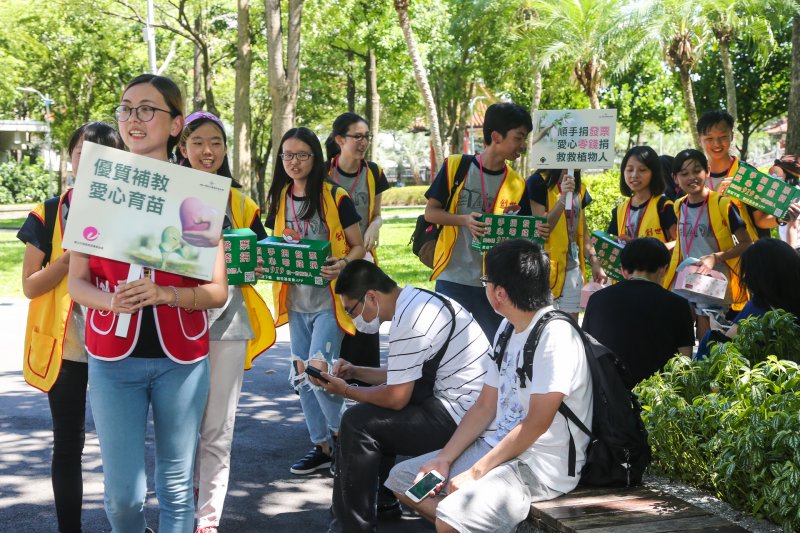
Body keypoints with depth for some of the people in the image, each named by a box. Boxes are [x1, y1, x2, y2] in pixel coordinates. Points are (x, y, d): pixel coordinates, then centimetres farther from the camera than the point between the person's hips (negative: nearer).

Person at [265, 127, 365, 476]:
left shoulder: (335, 197, -8)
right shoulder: (279, 199, 7)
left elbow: (358, 247, -5)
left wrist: (342, 264, -25)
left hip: (328, 300, -6)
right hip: (295, 300, 6)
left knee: (318, 370, -14)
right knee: (301, 376, 9)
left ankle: (340, 433, 11)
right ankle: (322, 446, 22)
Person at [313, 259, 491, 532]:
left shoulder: (408, 322, -19)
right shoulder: (419, 301, 11)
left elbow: (396, 398, -17)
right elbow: (404, 376, 22)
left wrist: (346, 391, -3)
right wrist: (357, 372, 16)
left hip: (459, 417, -11)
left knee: (358, 422, -12)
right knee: (377, 404, 23)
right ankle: (384, 496, 30)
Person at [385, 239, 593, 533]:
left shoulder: (556, 336, -19)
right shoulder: (508, 329, 10)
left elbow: (537, 423, -22)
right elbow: (485, 406, 12)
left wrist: (476, 472, -19)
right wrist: (444, 458, 1)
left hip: (543, 466, -9)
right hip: (498, 446, 10)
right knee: (401, 478, 12)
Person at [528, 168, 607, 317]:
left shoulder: (579, 188, 14)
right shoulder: (539, 182, -7)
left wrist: (595, 263, 8)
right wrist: (562, 198, -24)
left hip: (573, 268, 6)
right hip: (547, 268, -6)